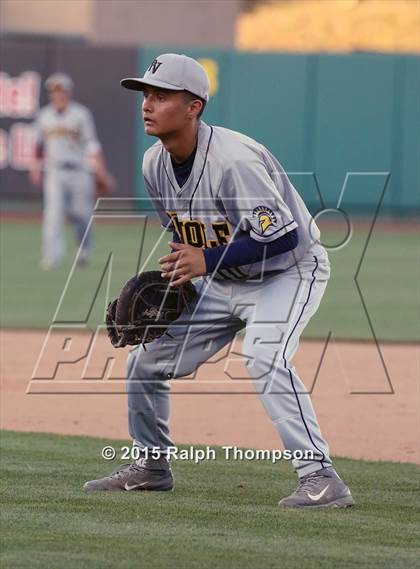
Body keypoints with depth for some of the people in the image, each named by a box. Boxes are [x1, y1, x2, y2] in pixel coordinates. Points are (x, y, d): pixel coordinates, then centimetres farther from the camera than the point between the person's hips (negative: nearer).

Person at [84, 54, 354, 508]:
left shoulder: (233, 160, -31)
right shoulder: (154, 164, -4)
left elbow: (283, 237, -33)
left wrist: (208, 260, -36)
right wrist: (172, 280, -5)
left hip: (290, 273, -9)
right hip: (223, 283, 9)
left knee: (264, 356, -34)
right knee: (144, 361, 7)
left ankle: (320, 477, -33)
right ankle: (151, 465, 29)